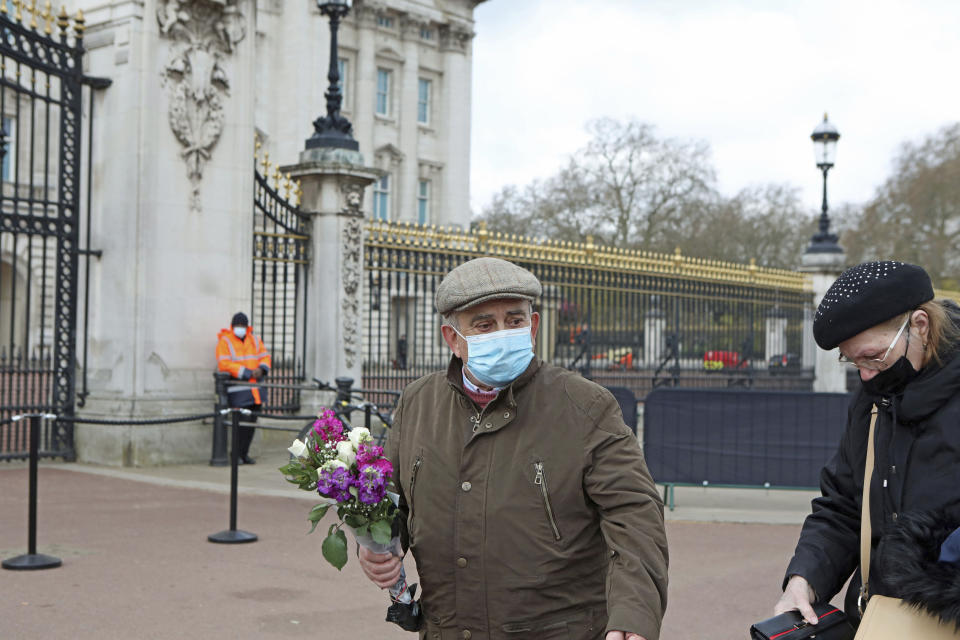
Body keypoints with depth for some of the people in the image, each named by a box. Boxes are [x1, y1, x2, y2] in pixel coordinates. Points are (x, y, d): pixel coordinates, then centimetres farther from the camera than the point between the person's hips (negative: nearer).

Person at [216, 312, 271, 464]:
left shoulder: (254, 340, 15)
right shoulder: (224, 342, -3)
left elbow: (265, 356, 14)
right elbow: (224, 364, -14)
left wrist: (261, 369, -9)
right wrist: (247, 373, -18)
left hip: (255, 389, 6)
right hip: (238, 390, -6)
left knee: (252, 421, 7)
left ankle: (244, 453, 18)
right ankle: (236, 454, 0)